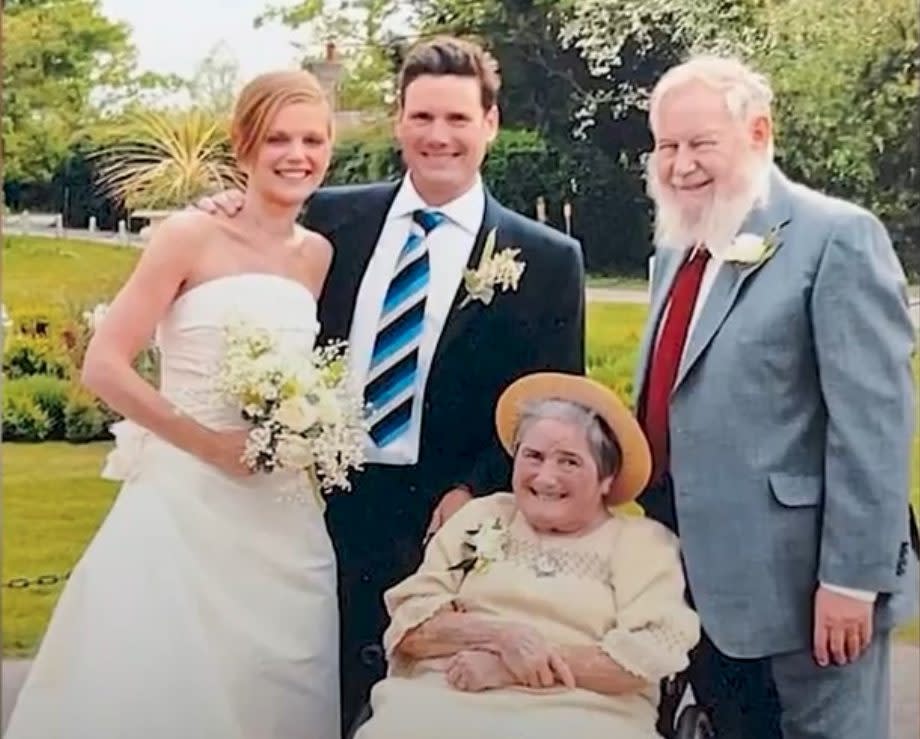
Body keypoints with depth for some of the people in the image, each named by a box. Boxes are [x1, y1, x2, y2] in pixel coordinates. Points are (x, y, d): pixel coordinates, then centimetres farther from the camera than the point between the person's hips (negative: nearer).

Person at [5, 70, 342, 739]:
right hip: (183, 498, -4)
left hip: (284, 519, 5)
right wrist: (211, 445, -14)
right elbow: (104, 367, -10)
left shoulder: (321, 257, 8)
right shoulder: (190, 237, -6)